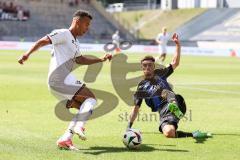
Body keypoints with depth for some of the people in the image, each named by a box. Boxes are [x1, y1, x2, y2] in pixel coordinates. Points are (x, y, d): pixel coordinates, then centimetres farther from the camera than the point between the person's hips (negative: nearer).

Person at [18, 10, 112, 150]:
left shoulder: (75, 42, 26)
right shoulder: (64, 34, -3)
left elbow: (80, 60, 33)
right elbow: (43, 41, -11)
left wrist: (101, 60, 27)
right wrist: (28, 54, -22)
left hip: (65, 80, 10)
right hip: (60, 79, -10)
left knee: (84, 110, 10)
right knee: (91, 98, -14)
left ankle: (65, 140, 4)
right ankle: (79, 126, -29)